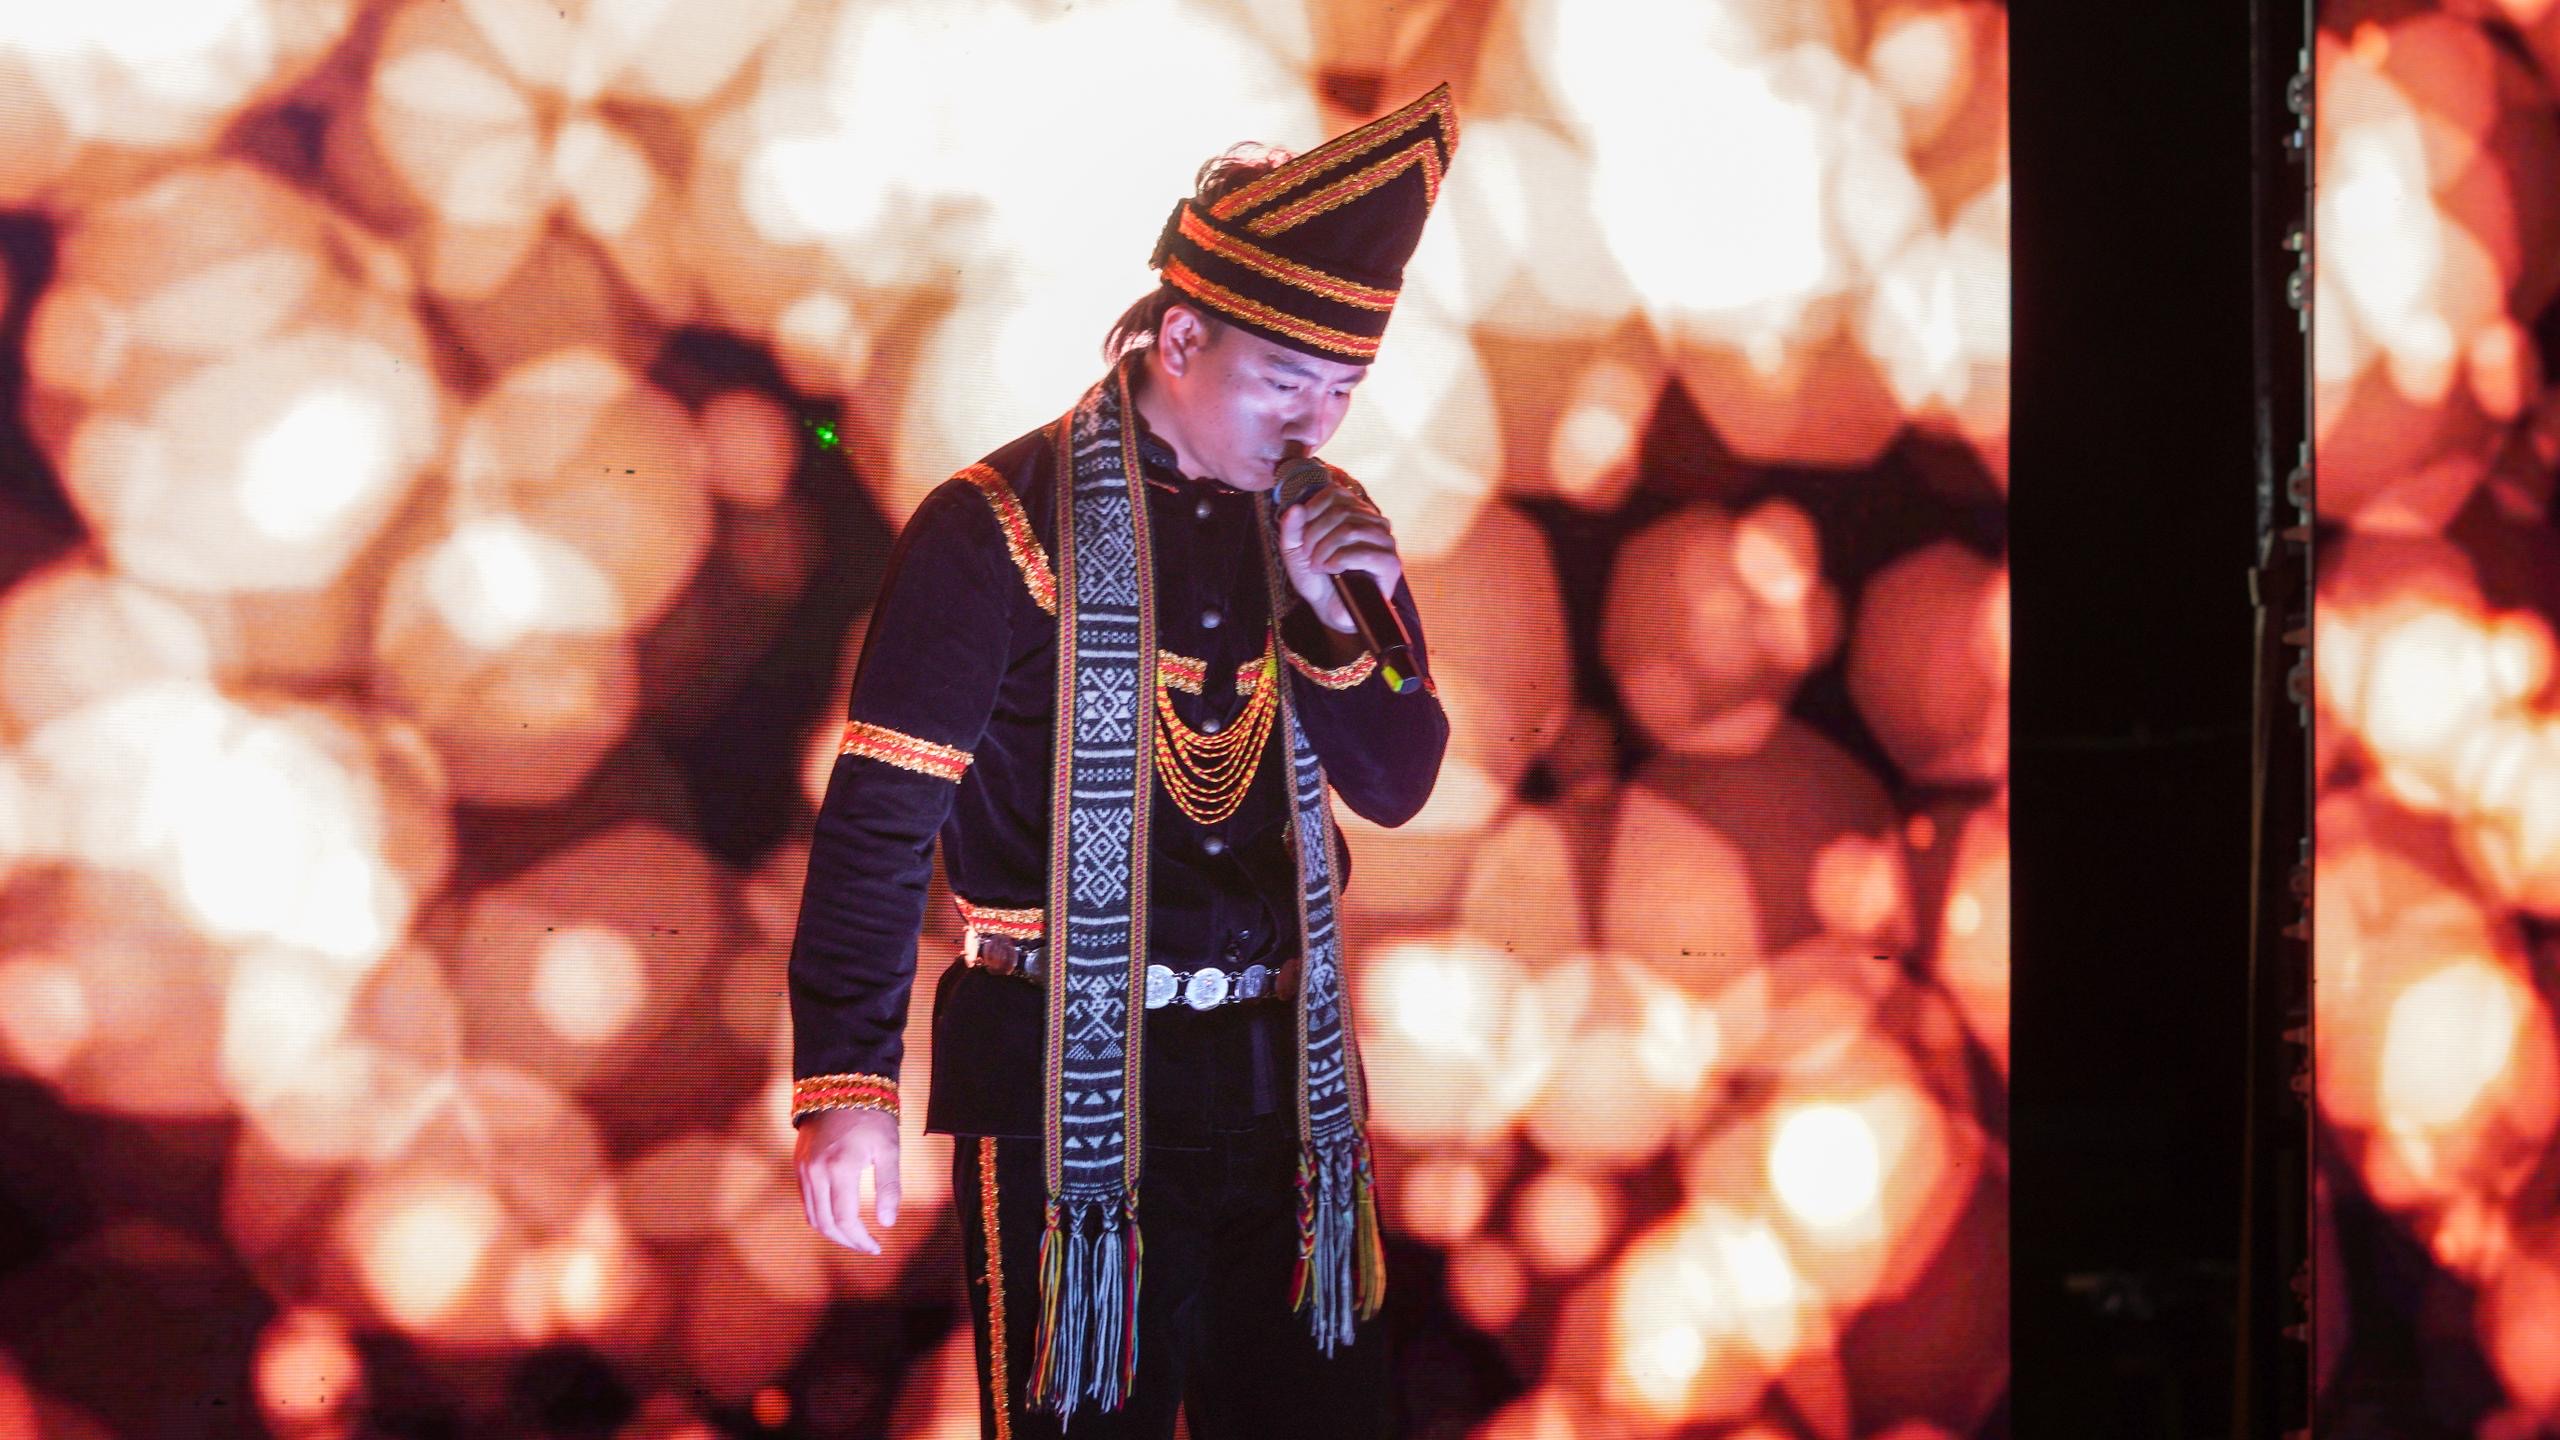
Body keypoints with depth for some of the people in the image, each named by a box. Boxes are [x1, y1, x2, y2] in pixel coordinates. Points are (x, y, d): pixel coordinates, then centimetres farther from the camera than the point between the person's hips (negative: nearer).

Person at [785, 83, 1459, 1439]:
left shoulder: (1325, 524, 6)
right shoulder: (1002, 525, -10)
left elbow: (1396, 788, 9)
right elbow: (877, 820, -12)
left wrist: (1340, 620, -10)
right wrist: (847, 1088, -17)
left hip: (1283, 1070, 5)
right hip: (1069, 1083, -5)